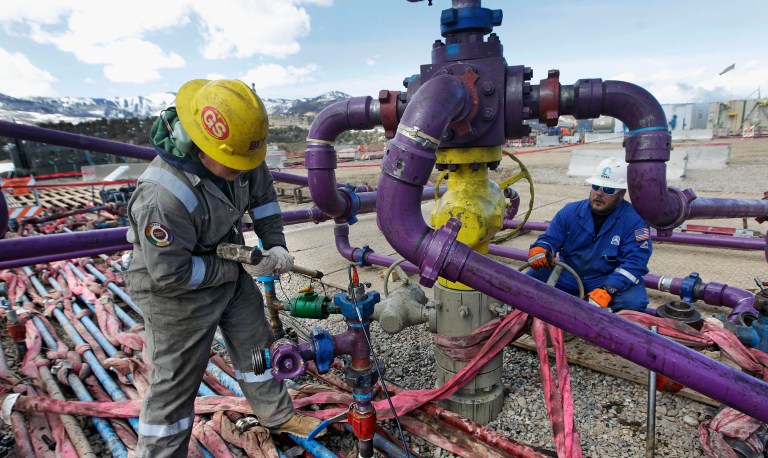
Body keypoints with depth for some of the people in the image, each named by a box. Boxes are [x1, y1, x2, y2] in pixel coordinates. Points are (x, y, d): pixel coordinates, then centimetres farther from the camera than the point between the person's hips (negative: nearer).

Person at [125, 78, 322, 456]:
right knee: (175, 381, 8)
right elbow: (170, 275, -29)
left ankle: (277, 414, 44)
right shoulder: (162, 197, -36)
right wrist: (240, 268, -23)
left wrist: (275, 244, -6)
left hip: (229, 267, 8)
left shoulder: (235, 155, -15)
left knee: (255, 343, 20)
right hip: (176, 293, -7)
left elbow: (263, 192, 3)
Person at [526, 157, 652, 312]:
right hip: (568, 274, 3)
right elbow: (550, 238, 2)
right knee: (530, 279, -16)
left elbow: (634, 261, -19)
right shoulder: (570, 211, 0)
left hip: (611, 279, -2)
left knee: (633, 302, -32)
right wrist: (539, 250, -25)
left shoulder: (635, 220, -11)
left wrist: (607, 291, -33)